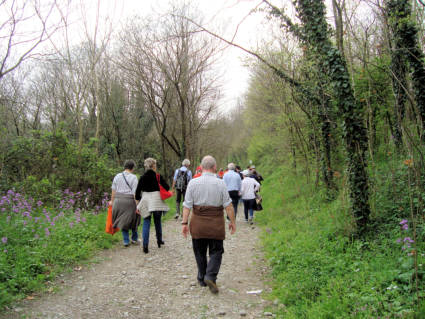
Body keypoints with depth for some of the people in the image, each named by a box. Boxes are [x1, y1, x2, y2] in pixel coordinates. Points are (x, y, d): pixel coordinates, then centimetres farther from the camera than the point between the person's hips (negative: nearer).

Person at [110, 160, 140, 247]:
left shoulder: (117, 176, 4)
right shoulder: (133, 177, -9)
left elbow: (113, 191, 6)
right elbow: (135, 192, -12)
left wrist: (112, 201, 18)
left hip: (118, 201, 3)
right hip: (130, 201, -3)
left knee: (123, 221, 14)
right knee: (133, 219, 18)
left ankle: (126, 241, 14)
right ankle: (134, 239, 29)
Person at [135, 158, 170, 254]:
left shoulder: (142, 177, 1)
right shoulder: (158, 176, -7)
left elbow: (138, 191, 2)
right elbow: (167, 187, -9)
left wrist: (138, 202, 11)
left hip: (145, 201, 1)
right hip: (157, 201, -1)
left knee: (146, 222, 6)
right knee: (157, 221, 16)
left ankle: (145, 245, -3)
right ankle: (159, 240, 31)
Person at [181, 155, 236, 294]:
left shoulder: (193, 183, -3)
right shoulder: (220, 183, -6)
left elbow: (187, 205, -5)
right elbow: (228, 206, -5)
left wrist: (184, 223, -1)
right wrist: (232, 221, 4)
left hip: (197, 222, 2)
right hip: (216, 223, -2)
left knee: (200, 252, 16)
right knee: (216, 251, 9)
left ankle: (202, 279, 25)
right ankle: (210, 277, -8)